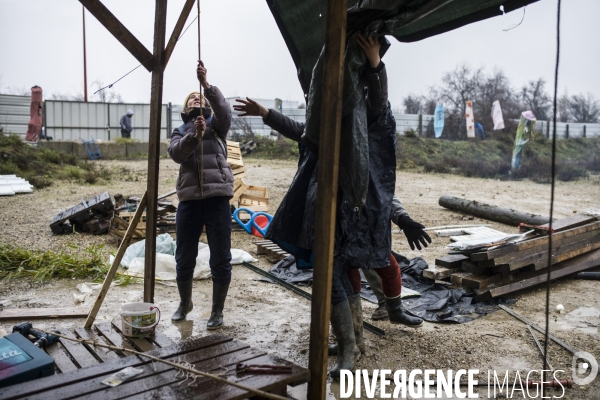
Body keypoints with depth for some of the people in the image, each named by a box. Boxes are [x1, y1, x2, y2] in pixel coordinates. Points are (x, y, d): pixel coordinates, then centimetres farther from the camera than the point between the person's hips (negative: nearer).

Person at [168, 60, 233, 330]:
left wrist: (206, 83, -23)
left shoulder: (216, 124, 11)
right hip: (189, 199, 2)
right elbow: (176, 153, -6)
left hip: (218, 198, -2)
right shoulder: (180, 132, 15)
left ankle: (217, 310, 17)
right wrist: (195, 135, -24)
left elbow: (225, 111, -13)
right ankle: (184, 303, 33)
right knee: (184, 258, 11)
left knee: (220, 259, 1)